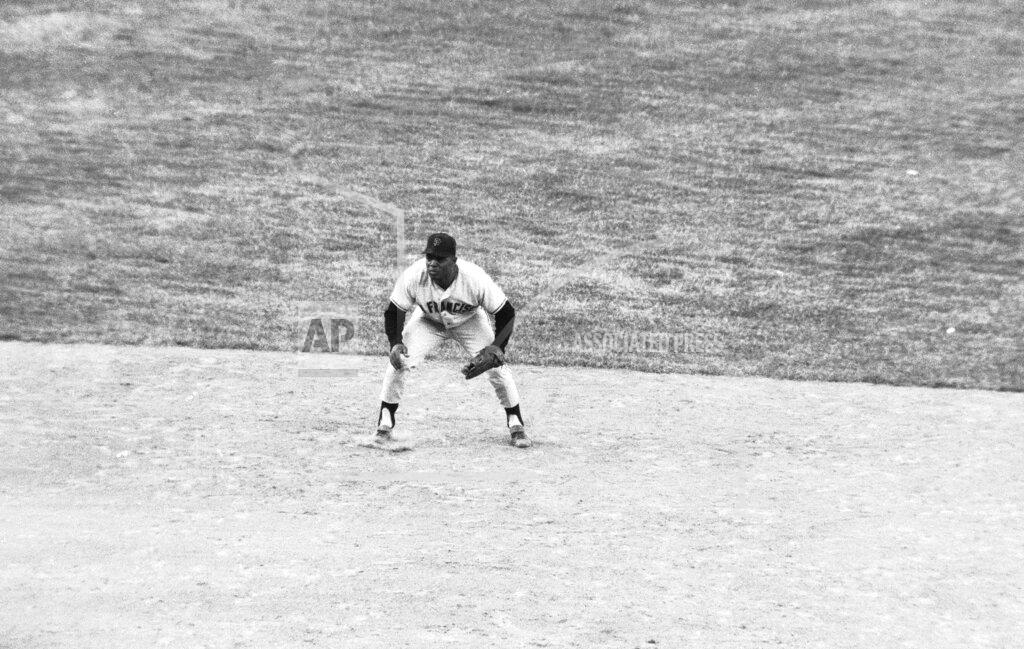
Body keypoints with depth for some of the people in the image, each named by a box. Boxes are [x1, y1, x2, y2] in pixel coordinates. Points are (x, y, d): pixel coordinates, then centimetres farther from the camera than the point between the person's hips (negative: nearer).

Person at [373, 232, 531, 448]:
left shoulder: (475, 278, -36)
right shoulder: (413, 276, -32)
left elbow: (506, 313, -25)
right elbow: (394, 311, -17)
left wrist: (497, 348, -38)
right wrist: (395, 343, -34)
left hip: (469, 321, -1)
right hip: (428, 321, 1)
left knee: (497, 368, -14)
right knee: (398, 361, -17)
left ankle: (515, 425, 6)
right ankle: (385, 425, -1)